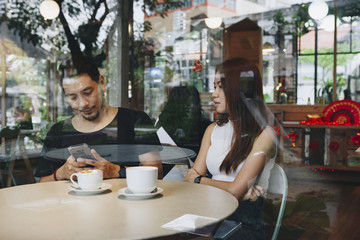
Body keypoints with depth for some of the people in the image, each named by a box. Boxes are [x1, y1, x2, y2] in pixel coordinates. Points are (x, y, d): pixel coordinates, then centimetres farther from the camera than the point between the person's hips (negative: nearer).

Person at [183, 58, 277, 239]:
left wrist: (198, 179, 3)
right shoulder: (212, 130, 14)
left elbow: (234, 190, -13)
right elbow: (190, 178, 5)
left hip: (244, 224, -5)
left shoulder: (264, 135, -6)